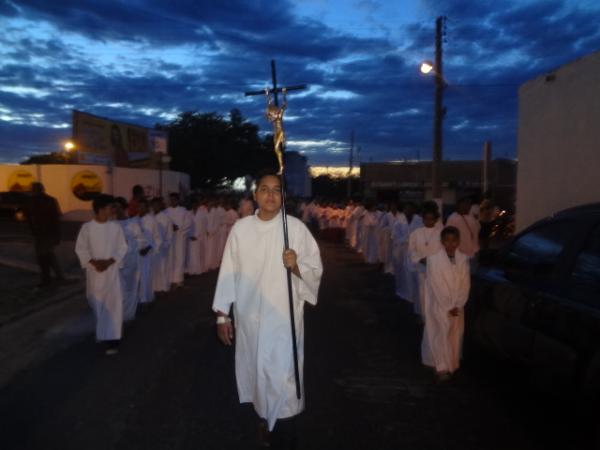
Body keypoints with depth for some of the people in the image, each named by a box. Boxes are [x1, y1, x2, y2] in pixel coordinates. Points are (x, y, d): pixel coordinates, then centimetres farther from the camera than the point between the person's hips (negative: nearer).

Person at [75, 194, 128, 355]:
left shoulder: (115, 227, -5)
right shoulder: (87, 227, -7)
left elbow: (122, 248, -1)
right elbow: (80, 248, -2)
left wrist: (109, 262, -14)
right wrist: (93, 262, -15)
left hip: (111, 271, 0)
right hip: (94, 271, 0)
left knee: (113, 304, -7)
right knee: (96, 304, 14)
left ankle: (112, 339, -3)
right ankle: (99, 333, 35)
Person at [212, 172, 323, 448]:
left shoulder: (296, 228, -7)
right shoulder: (240, 228, -1)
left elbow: (316, 270, -2)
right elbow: (229, 272, 4)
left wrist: (296, 266, -23)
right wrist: (222, 314, 6)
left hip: (284, 318, -2)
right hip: (249, 317, 2)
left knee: (282, 379, -3)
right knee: (257, 373, 15)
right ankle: (265, 420, 39)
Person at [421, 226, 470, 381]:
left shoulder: (463, 259, -3)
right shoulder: (434, 259, -16)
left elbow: (465, 284, -1)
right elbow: (437, 285, -15)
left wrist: (457, 305, -9)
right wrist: (449, 306, -14)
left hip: (457, 305, 4)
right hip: (439, 305, -4)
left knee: (455, 335, 11)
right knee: (441, 334, -2)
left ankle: (452, 364, 27)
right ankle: (442, 367, 8)